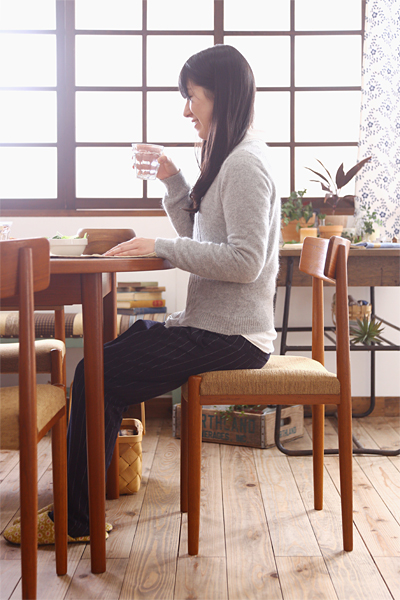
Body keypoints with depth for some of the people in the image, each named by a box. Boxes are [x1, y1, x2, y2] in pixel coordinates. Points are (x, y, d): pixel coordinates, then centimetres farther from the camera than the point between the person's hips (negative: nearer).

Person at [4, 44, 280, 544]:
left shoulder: (245, 164, -14)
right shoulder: (230, 159, 18)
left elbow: (244, 259, -24)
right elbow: (200, 238, 21)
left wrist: (162, 247, -20)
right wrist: (173, 182, 10)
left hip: (230, 335, -10)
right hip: (213, 323, 10)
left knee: (96, 376, -11)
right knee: (112, 349, 10)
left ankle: (75, 519, 2)